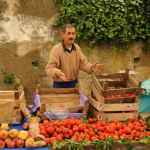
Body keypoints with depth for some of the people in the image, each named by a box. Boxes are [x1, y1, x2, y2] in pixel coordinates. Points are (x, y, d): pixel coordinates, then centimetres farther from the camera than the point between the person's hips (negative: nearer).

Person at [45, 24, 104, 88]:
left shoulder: (77, 48, 3)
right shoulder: (56, 50, -18)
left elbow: (82, 63, 1)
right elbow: (50, 68, -23)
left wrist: (91, 67, -20)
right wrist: (58, 73, -44)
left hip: (74, 83, 6)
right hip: (60, 85, -5)